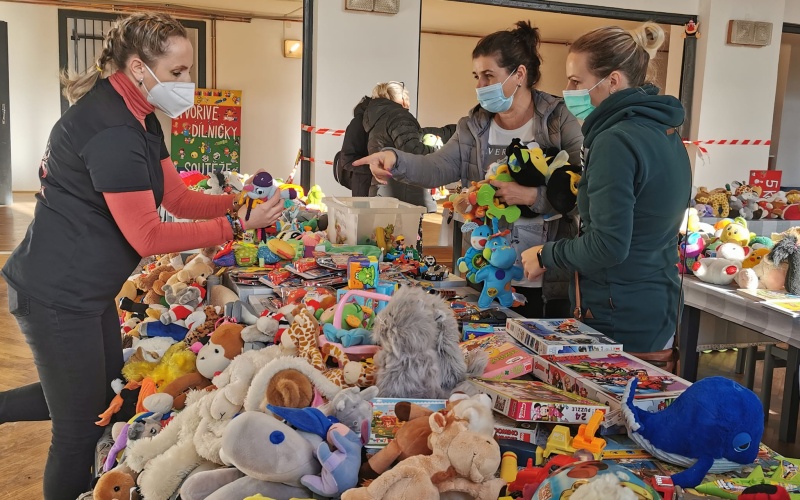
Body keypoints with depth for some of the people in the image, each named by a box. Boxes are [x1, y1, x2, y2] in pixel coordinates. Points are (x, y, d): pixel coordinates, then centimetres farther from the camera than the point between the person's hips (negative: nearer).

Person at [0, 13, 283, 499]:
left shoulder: (140, 119, 8)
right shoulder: (111, 129, -24)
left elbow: (179, 198, 8)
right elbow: (147, 237, -24)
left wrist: (238, 201, -6)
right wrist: (237, 225, -22)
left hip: (88, 290, 10)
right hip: (57, 295, -10)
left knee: (106, 394, 24)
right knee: (81, 428, 5)